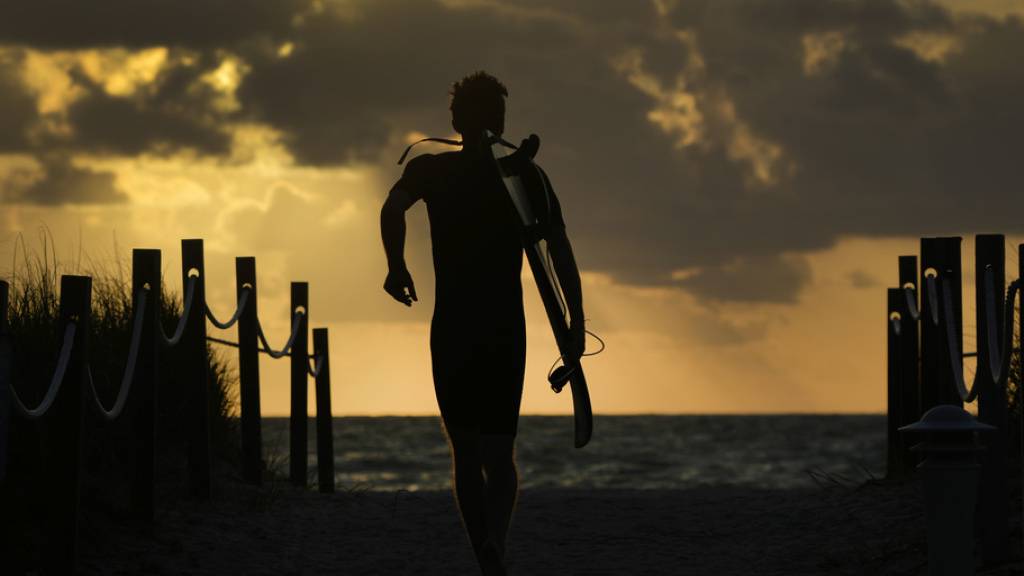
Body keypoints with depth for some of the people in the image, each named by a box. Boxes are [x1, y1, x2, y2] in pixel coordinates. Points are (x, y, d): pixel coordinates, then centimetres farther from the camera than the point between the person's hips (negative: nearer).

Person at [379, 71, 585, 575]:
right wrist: (576, 322, -5)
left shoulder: (430, 170, 3)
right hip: (507, 329, 1)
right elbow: (561, 253, -4)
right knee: (499, 451, 11)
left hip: (451, 331, -1)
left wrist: (396, 267, -6)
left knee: (466, 454, 8)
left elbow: (392, 208, -17)